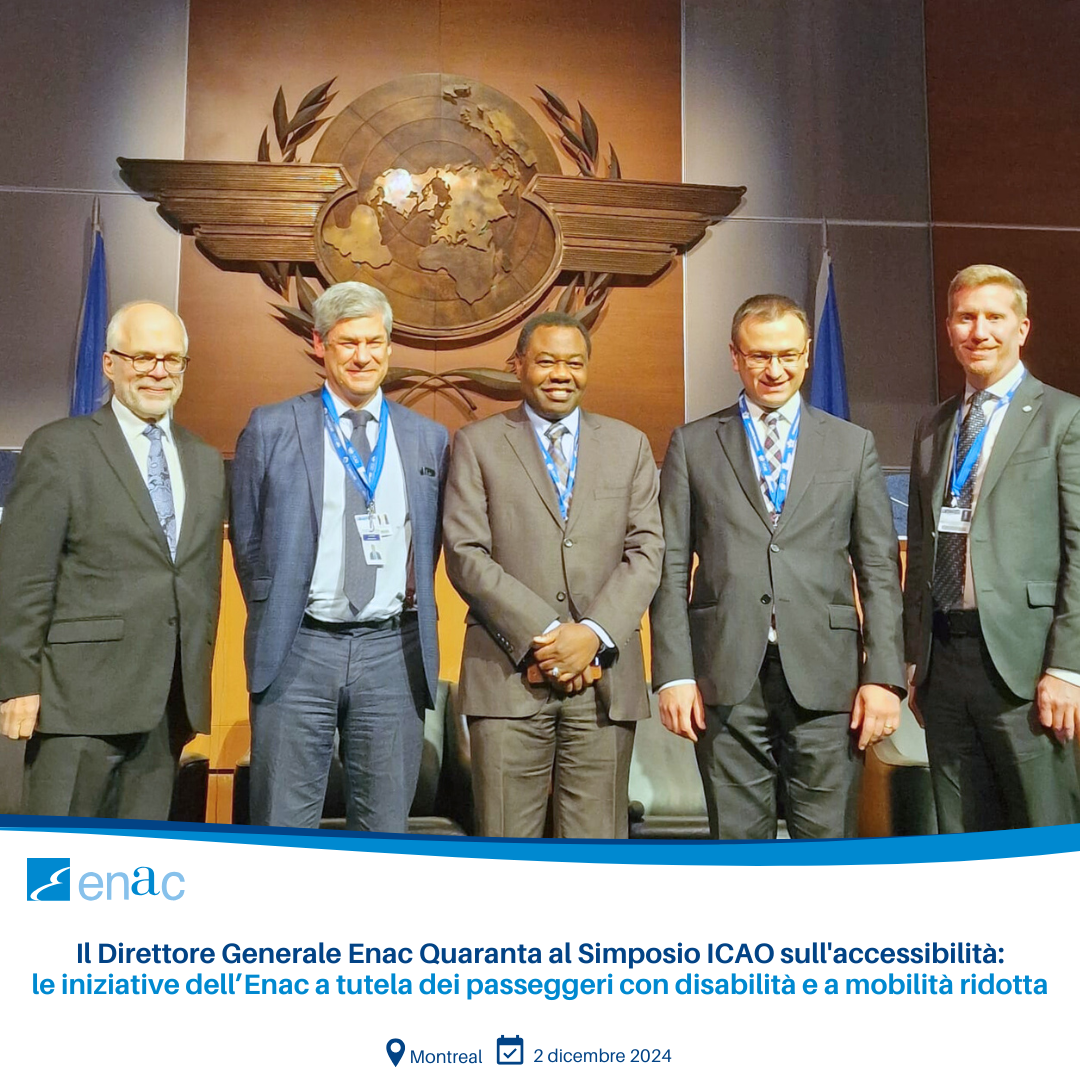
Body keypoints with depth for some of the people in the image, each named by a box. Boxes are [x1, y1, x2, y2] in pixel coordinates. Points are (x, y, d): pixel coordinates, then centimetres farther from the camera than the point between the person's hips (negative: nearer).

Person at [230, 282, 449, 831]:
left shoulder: (429, 438, 11)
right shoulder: (270, 429, 4)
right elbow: (247, 539, 9)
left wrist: (413, 603, 6)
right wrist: (275, 617, 7)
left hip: (394, 651, 2)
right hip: (298, 649, -2)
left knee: (385, 826, 9)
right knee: (284, 827, 4)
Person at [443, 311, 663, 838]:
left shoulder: (629, 445, 14)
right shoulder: (476, 444, 7)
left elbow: (645, 553, 6)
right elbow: (466, 556, -3)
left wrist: (593, 634, -10)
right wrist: (545, 637, -11)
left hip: (604, 676, 2)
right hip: (509, 674, -1)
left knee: (596, 836, 5)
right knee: (506, 838, 2)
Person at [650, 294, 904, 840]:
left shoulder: (853, 445, 11)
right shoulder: (692, 445, 9)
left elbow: (879, 571, 8)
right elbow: (672, 569, 5)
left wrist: (883, 676, -1)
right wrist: (674, 674, -3)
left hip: (825, 677, 1)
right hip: (726, 677, 0)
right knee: (737, 844, 6)